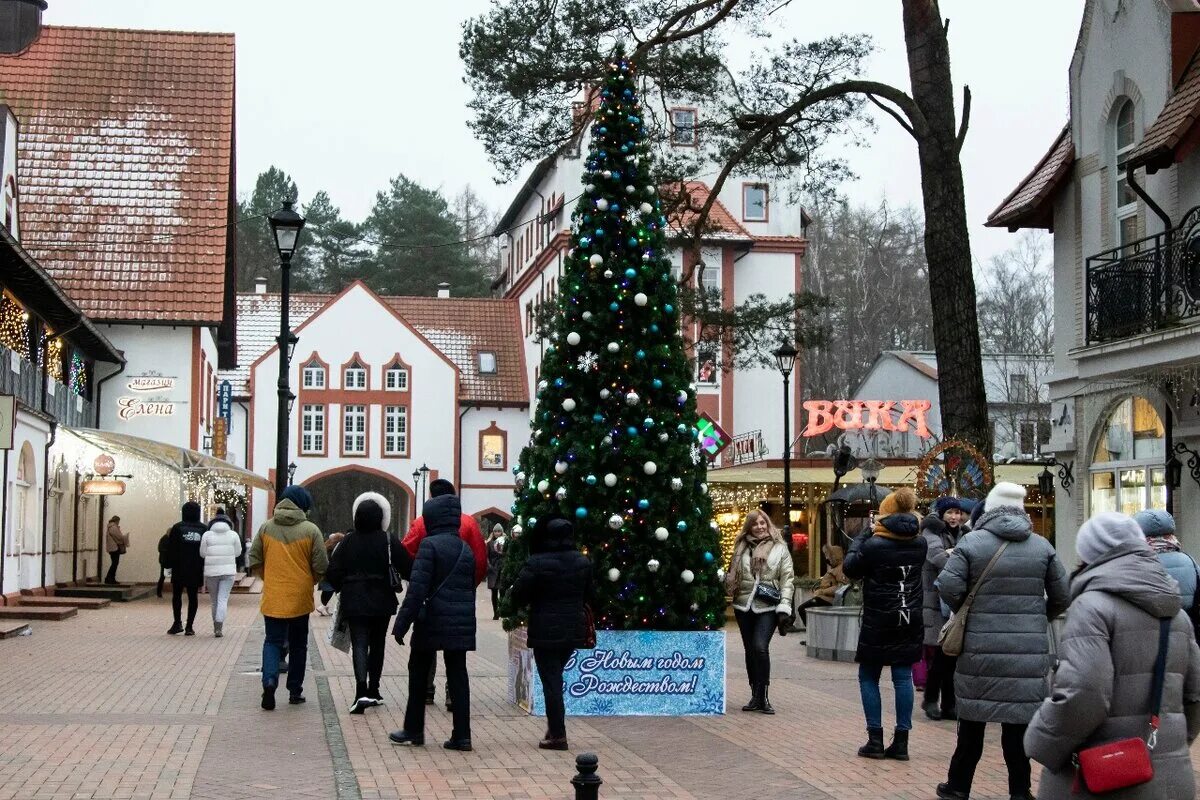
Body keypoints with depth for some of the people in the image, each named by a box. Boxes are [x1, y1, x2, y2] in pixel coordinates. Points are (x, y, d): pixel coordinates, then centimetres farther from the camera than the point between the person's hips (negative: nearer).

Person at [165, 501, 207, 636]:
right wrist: (204, 567, 12)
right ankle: (189, 626, 4)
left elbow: (171, 549, -5)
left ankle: (178, 622, 2)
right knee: (193, 596, 5)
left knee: (176, 594, 11)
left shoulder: (177, 528, -5)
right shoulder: (203, 529, 2)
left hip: (179, 569, -2)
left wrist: (168, 566, 2)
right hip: (196, 570, 2)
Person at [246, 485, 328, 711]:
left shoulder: (266, 528, 0)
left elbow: (253, 561, 4)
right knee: (298, 645, 14)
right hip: (300, 598, -1)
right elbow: (321, 567, -7)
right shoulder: (311, 530, -8)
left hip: (272, 597, 1)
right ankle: (295, 690, 19)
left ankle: (269, 680, -16)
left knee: (273, 641, 8)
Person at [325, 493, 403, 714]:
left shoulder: (348, 541, -4)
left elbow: (332, 572, -4)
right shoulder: (389, 541, -7)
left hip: (354, 602, 0)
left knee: (359, 644, -4)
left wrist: (341, 589, 14)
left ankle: (362, 691, -24)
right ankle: (373, 690, 22)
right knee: (377, 644, 15)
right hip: (382, 602, 0)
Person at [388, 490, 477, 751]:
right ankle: (461, 734, 2)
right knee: (458, 675, 6)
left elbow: (417, 588, -16)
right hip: (461, 624, 5)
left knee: (418, 673, 9)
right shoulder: (466, 549, 11)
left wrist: (402, 622, -15)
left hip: (431, 622, -5)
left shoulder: (430, 544, -10)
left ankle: (413, 730, 16)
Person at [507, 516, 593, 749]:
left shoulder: (537, 563, -16)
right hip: (574, 630, 5)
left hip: (546, 632, -5)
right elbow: (587, 595, 14)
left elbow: (518, 597, -11)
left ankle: (557, 735, 2)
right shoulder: (583, 562, 2)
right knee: (556, 676, 20)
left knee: (551, 681, 1)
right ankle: (555, 727, 19)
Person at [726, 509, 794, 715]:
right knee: (750, 651, 9)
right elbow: (733, 575, 17)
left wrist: (784, 608, -9)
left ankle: (761, 696, -11)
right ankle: (756, 697, 18)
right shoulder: (742, 547, 12)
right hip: (744, 606, 4)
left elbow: (787, 579, -1)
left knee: (760, 647, -19)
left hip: (768, 607, -4)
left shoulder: (779, 548, 3)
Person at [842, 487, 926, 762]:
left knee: (868, 677, 7)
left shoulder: (874, 545, -14)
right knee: (903, 678, 7)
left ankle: (875, 739, 2)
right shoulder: (919, 545, 0)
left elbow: (850, 568, -2)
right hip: (909, 622, 4)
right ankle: (901, 741, 6)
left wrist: (862, 535, 7)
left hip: (878, 623, -4)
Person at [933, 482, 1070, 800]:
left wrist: (965, 613, 9)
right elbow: (1062, 596, 6)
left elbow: (949, 586, -10)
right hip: (1029, 650, 1)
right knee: (1020, 718, 6)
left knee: (973, 717, 8)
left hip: (980, 647, -1)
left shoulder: (971, 542, -3)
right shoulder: (1042, 546, 4)